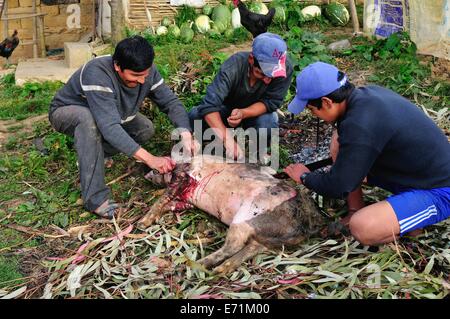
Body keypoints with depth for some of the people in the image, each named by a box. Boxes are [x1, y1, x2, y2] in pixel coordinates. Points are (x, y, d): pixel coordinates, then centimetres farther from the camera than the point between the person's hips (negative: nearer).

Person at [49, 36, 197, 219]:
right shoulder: (97, 74, -41)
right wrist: (149, 159, -53)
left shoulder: (146, 71, -22)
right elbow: (109, 127, -48)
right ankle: (95, 198, -31)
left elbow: (171, 102, -19)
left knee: (146, 129, -11)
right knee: (88, 119, -39)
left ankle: (91, 154, 7)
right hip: (66, 112, -6)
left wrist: (185, 134, -39)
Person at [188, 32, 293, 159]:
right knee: (195, 116, -26)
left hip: (257, 111, 1)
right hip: (227, 108, 0)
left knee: (267, 125, -34)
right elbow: (209, 105, -42)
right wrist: (228, 139, -55)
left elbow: (270, 101, -23)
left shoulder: (286, 68, -31)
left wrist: (243, 113, -43)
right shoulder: (233, 66, -34)